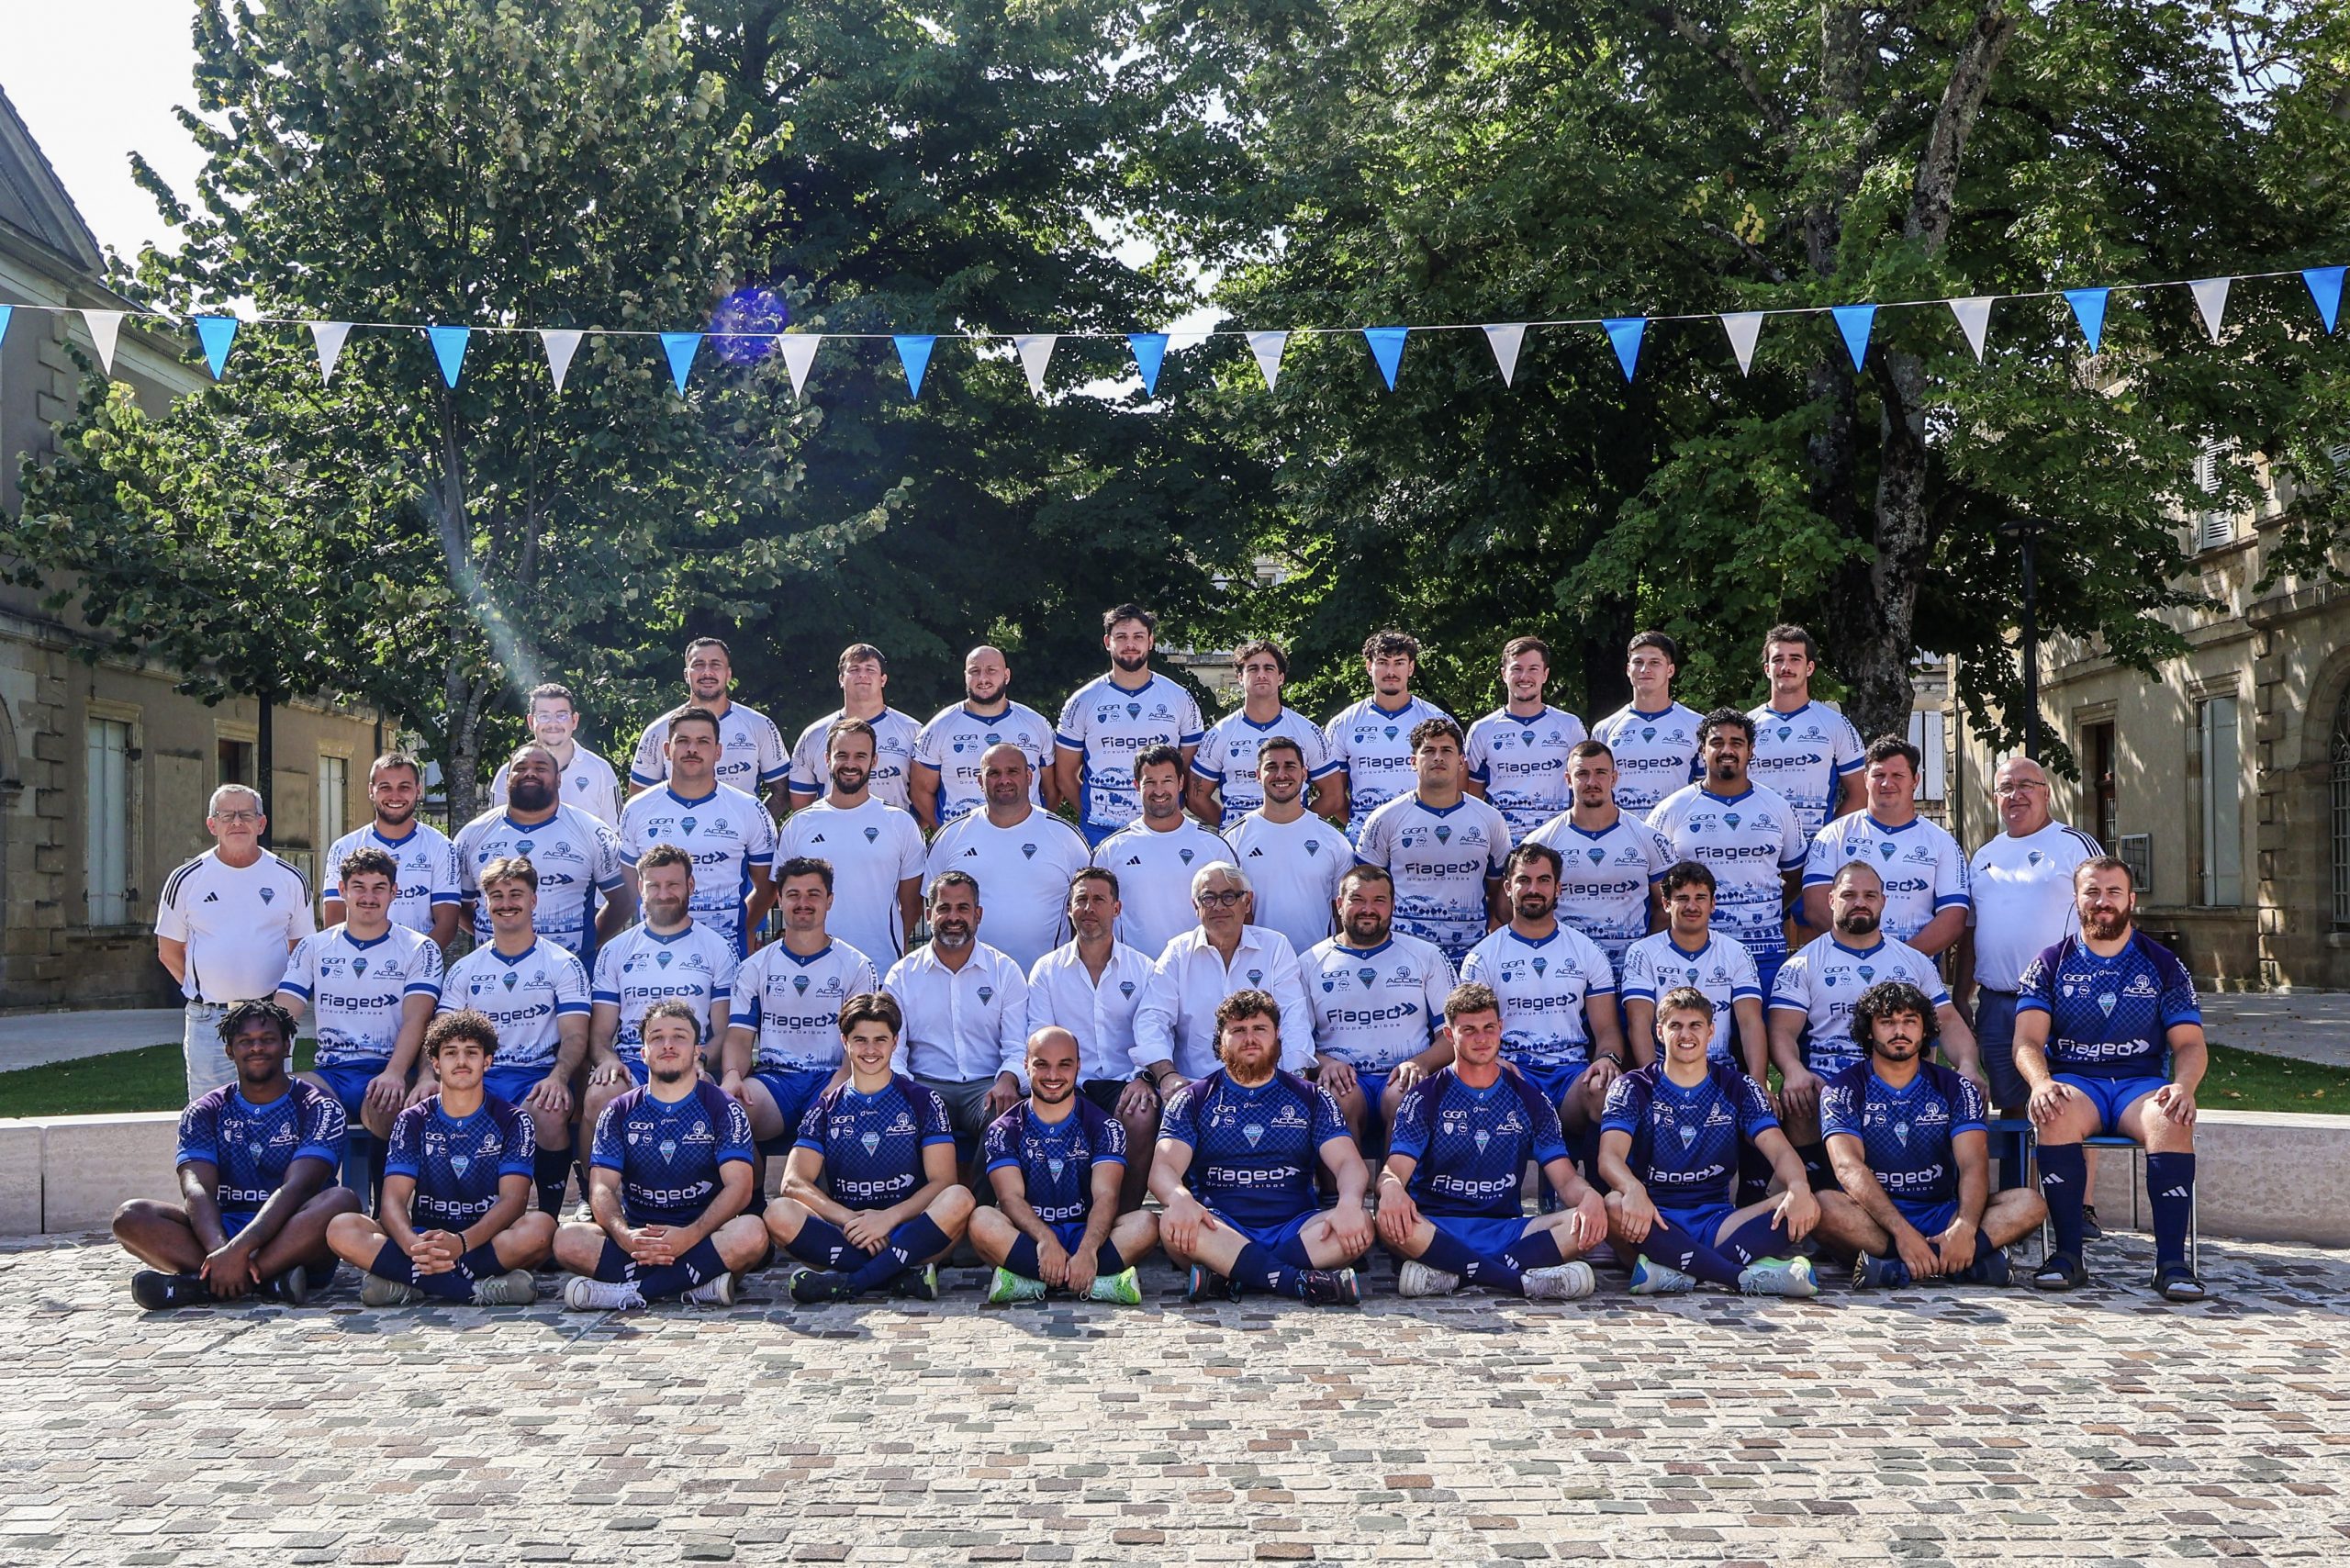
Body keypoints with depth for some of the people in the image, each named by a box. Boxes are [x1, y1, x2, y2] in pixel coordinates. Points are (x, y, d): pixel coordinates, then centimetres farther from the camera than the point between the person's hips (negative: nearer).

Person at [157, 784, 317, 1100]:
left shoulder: (289, 879, 4)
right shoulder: (186, 880, 3)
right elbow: (169, 952, 10)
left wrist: (282, 998, 2)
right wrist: (202, 989, 3)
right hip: (207, 1021, 0)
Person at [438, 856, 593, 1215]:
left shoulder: (563, 964, 7)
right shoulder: (464, 970, 17)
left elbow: (575, 1036, -1)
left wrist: (558, 1077, -22)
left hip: (540, 1075, -2)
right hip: (480, 1077, 2)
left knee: (549, 1112, -37)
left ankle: (549, 1216, -18)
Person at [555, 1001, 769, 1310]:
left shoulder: (723, 1108, 4)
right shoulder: (619, 1112, 11)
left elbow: (738, 1186, -8)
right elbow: (602, 1187, -1)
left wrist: (689, 1236, -26)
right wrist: (625, 1236, -24)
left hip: (703, 1235, -2)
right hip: (636, 1235, 2)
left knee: (751, 1235, -34)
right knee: (567, 1241, -27)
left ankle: (630, 1290, -30)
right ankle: (700, 1284, -31)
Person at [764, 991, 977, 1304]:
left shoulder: (923, 1102, 9)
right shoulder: (826, 1109, 13)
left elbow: (943, 1181, -1)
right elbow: (793, 1182, -1)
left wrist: (889, 1217, -18)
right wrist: (849, 1219, -17)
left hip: (910, 1231, -1)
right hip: (843, 1233, 1)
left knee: (958, 1200, -31)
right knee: (779, 1214, -27)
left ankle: (847, 1282, -31)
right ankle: (904, 1275, -28)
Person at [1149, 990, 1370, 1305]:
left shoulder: (1311, 1098, 15)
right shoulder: (1193, 1099, 11)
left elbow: (1349, 1163, 3)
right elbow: (1163, 1167, -3)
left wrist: (1349, 1203, -22)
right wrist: (1180, 1200, -28)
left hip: (1294, 1230, 1)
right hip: (1220, 1232, -1)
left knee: (1361, 1225, -27)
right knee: (1173, 1223, -34)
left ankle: (1234, 1276, -34)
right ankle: (1305, 1282, -38)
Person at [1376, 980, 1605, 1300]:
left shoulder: (1530, 1100, 13)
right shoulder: (1426, 1096, 6)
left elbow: (1565, 1178, 6)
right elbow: (1395, 1168, -6)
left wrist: (1588, 1196, -20)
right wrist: (1391, 1187, -33)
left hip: (1507, 1228, 3)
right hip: (1437, 1229, -3)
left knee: (1590, 1221, -25)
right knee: (1391, 1222, -37)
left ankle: (1450, 1272, -31)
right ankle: (1526, 1280, -35)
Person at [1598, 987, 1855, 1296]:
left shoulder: (1738, 1088, 10)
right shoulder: (1633, 1088, 3)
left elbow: (1780, 1150, -2)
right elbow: (1610, 1156, -12)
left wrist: (1798, 1188, -27)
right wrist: (1634, 1190, -37)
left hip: (1717, 1223, 3)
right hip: (1655, 1223, -2)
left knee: (1808, 1208, -22)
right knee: (1614, 1207, -37)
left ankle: (1675, 1271, -32)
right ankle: (1747, 1276, -35)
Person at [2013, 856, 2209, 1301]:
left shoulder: (2163, 965, 12)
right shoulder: (2051, 963, 10)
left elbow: (2190, 1044, 5)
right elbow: (2028, 1040, -2)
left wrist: (2183, 1086, -19)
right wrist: (2041, 1083, -24)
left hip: (2142, 1082, 1)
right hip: (2074, 1081, 0)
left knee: (2171, 1120, -34)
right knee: (2056, 1112, -36)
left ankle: (2171, 1260, -34)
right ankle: (2068, 1254, -30)